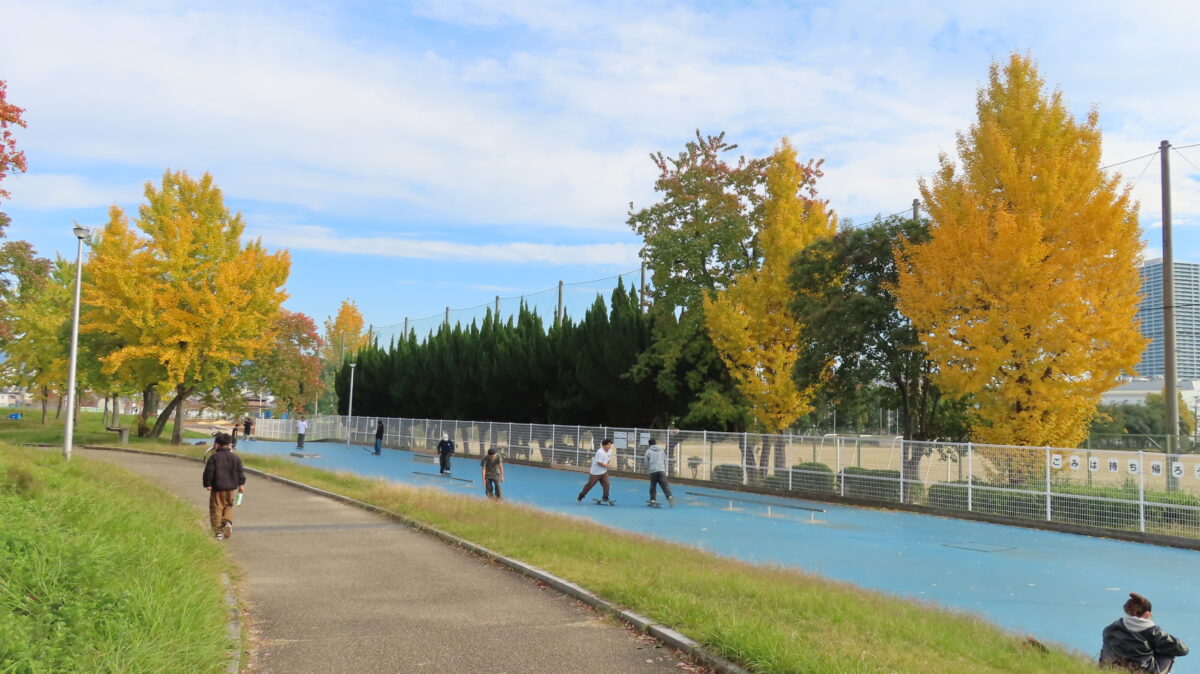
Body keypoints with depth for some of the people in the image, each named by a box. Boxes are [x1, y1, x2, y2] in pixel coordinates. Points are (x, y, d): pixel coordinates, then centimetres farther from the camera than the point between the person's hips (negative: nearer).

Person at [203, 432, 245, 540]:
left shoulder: (214, 457, -7)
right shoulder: (235, 457, 2)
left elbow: (208, 472, -8)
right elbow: (240, 472, 6)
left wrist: (208, 484, 1)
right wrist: (241, 484, 14)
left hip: (217, 488, -3)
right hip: (230, 487, 3)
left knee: (216, 509, 4)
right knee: (228, 506, 19)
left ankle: (218, 532, 2)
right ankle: (228, 522, -7)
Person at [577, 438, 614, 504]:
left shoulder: (610, 451, -1)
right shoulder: (600, 452, -26)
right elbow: (599, 463, -27)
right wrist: (606, 466, -12)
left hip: (604, 472, 6)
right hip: (595, 472, -6)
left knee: (606, 484, -7)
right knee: (590, 484, 4)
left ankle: (605, 498, 3)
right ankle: (581, 496, 22)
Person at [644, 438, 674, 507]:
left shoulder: (648, 451, 7)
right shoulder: (661, 450, 17)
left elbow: (646, 463, 9)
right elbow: (665, 461, 21)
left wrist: (648, 468, 30)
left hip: (653, 471, -1)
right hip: (661, 470, 1)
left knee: (653, 486, 12)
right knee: (665, 485, -8)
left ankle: (653, 500, 7)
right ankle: (669, 496, -28)